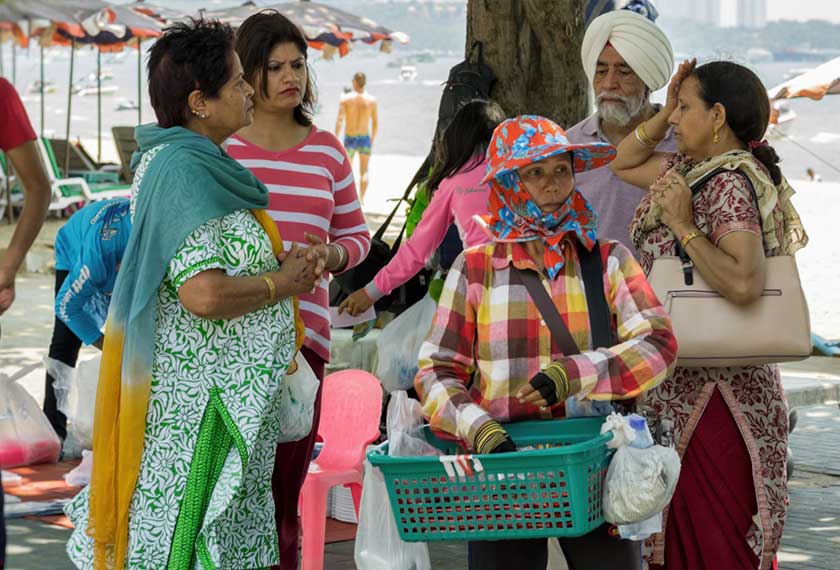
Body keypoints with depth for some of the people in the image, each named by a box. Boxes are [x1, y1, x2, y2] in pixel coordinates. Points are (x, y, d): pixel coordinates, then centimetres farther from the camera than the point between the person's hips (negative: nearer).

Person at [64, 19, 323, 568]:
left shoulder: (171, 160, 12)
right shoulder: (184, 171, -20)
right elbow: (205, 294, -28)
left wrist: (281, 265, 8)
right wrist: (281, 283, -12)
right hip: (202, 401, -10)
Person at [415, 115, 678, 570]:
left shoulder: (609, 261, 6)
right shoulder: (475, 269, 6)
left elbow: (658, 345, -7)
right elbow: (437, 371, 0)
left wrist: (570, 376, -21)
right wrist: (480, 431, -18)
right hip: (504, 460, 0)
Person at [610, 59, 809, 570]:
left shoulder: (731, 183, -18)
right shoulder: (692, 169, 10)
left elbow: (744, 283, -32)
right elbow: (625, 164, 26)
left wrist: (683, 226, -22)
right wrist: (667, 112, 12)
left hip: (714, 391, -10)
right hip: (682, 388, 10)